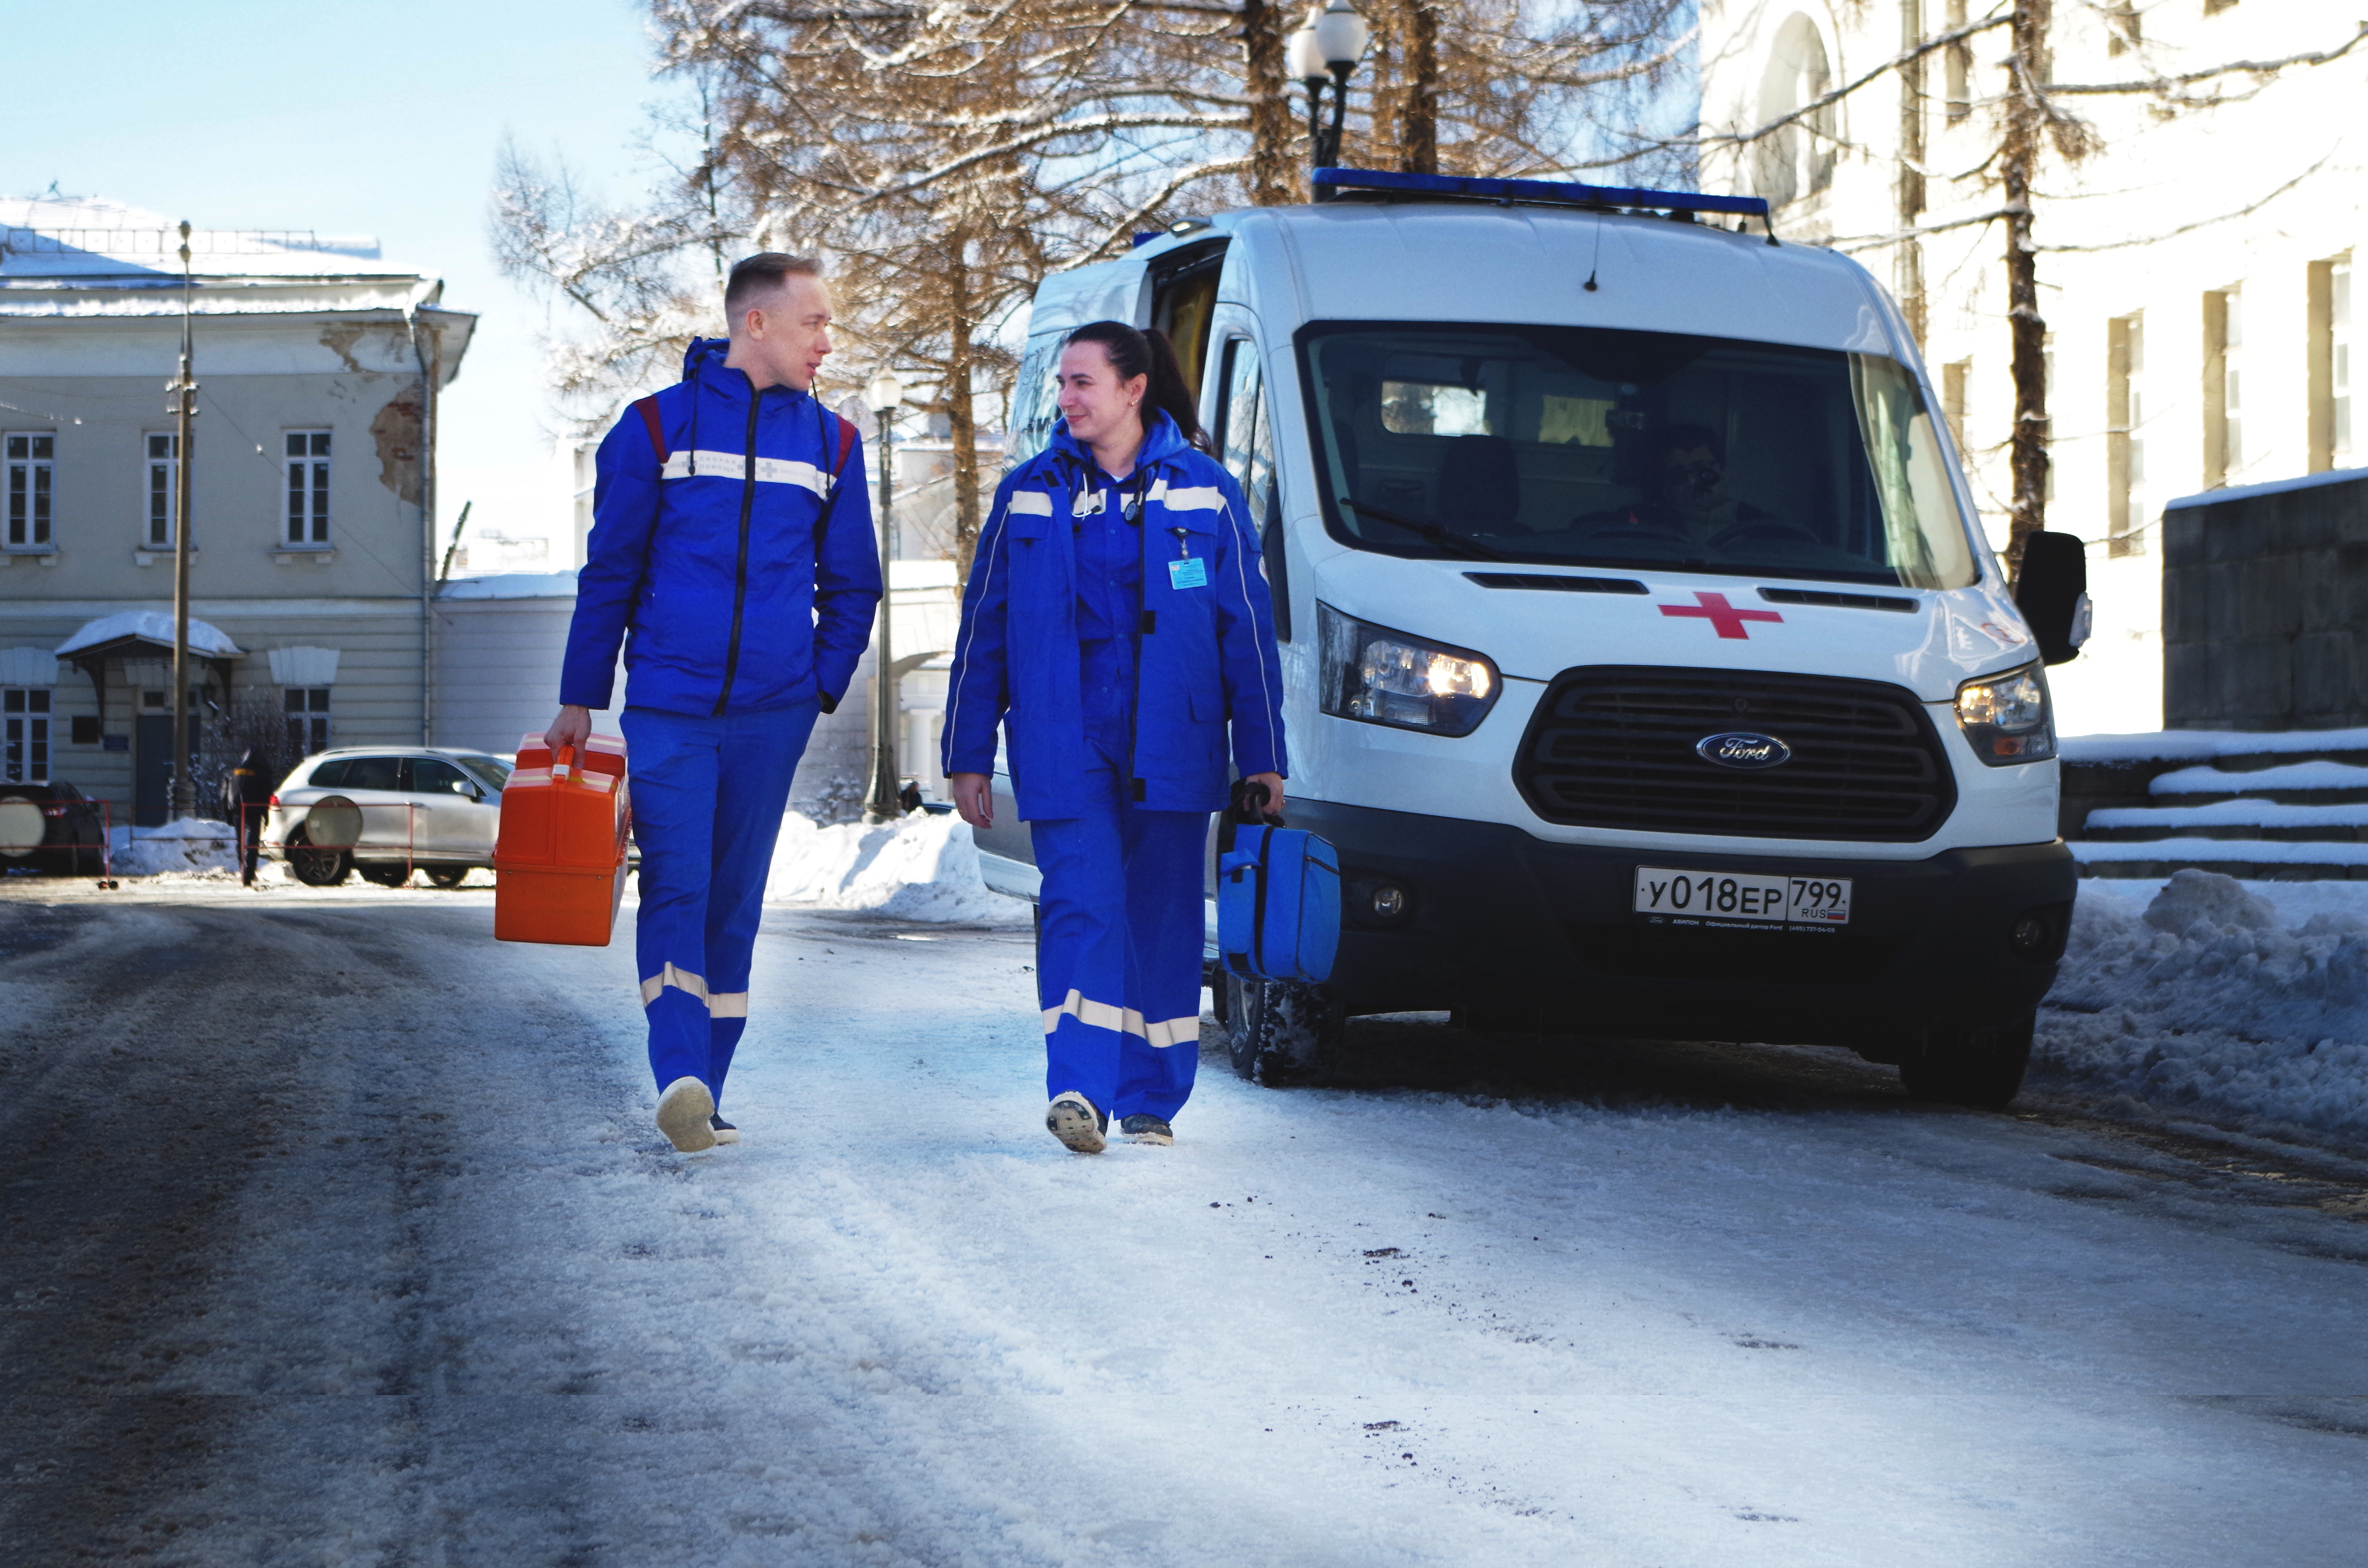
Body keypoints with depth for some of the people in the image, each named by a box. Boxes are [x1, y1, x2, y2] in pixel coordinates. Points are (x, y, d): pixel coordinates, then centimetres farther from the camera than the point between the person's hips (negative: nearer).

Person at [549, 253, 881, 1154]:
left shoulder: (830, 442, 10)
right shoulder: (657, 427, 2)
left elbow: (851, 583, 18)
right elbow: (609, 571, 6)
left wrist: (824, 686, 5)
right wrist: (579, 700, 5)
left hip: (772, 716, 3)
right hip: (668, 707, -2)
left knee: (736, 898, 5)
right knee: (676, 886, -14)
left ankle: (702, 1095, 11)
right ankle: (680, 1077, -22)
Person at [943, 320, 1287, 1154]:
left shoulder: (1204, 492, 4)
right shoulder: (1029, 493, 7)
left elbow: (1248, 630, 6)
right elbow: (983, 628, 9)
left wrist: (1263, 758, 2)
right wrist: (968, 757, 6)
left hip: (1172, 743, 1)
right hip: (1064, 745, 0)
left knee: (1163, 916, 6)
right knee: (1081, 905, -14)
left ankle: (1151, 1101, 17)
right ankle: (1079, 1091, -20)